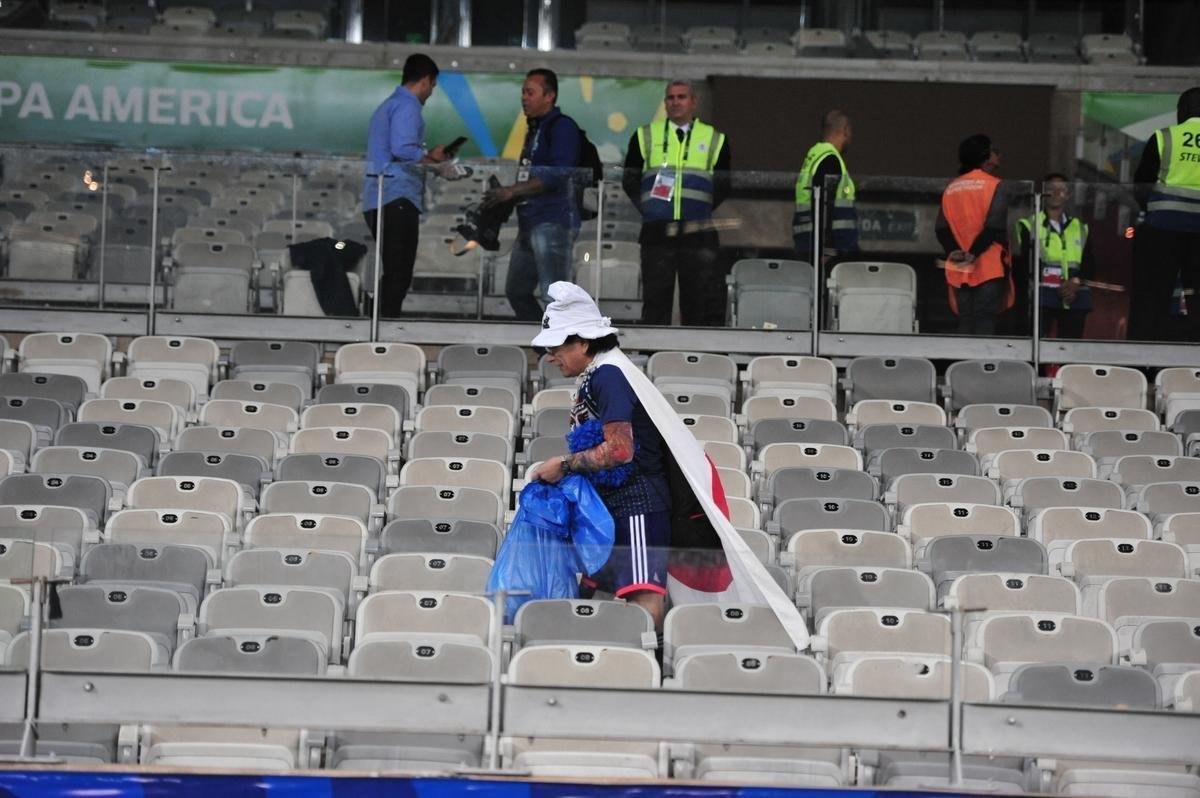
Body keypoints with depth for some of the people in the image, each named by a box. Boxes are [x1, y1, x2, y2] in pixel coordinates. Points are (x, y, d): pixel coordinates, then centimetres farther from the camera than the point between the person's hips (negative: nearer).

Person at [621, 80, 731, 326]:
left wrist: (701, 208, -1)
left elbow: (723, 185, 11)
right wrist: (648, 207, 0)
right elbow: (629, 179, 11)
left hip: (698, 234, 0)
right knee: (655, 297, 1)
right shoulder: (645, 137, 11)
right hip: (656, 233, 0)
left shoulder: (715, 140, 10)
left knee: (701, 298, -1)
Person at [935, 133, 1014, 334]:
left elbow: (941, 228, 4)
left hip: (958, 270, 5)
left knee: (965, 321, 7)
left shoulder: (951, 188, 12)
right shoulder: (993, 185, -4)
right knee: (984, 321, -7)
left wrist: (954, 252, -6)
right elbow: (994, 227, -14)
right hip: (988, 268, -5)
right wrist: (974, 254, -12)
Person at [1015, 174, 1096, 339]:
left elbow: (1090, 264, 12)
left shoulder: (1080, 228, 19)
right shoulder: (1030, 225, 9)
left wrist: (1076, 281, -9)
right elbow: (1027, 263, -1)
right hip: (1042, 297, -3)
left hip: (1075, 297, 3)